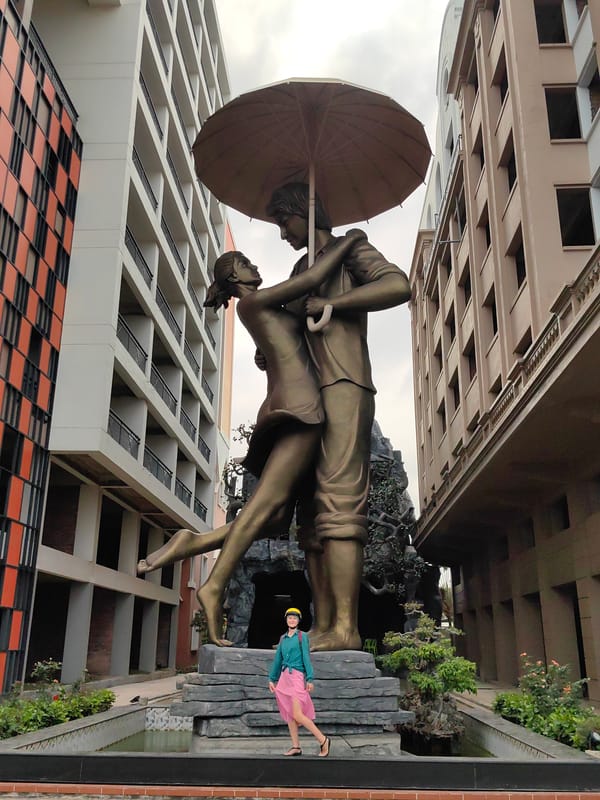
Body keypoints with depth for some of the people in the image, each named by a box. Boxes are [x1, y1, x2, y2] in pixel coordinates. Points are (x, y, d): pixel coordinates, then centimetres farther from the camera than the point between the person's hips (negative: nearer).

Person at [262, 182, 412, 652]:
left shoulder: (350, 251, 8)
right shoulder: (302, 271, 31)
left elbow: (399, 285, -12)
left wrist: (329, 304, -11)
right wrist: (270, 356, 14)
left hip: (343, 388, -8)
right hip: (308, 398, 9)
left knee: (338, 504, -19)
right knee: (313, 514, -1)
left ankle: (345, 628, -21)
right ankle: (322, 629, -1)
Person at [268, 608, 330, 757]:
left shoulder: (302, 636, -1)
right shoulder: (283, 638, 14)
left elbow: (306, 658, -6)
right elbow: (277, 659, 17)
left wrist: (310, 679, -12)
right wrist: (272, 679, 14)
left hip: (297, 677, -6)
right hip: (284, 677, 6)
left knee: (297, 715, -13)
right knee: (289, 714, 7)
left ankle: (323, 740, -2)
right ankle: (296, 747, 14)